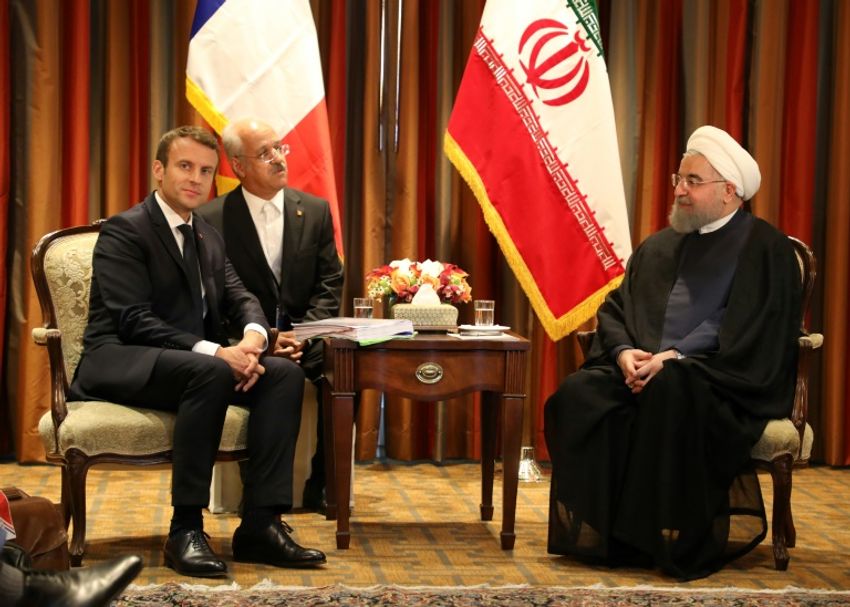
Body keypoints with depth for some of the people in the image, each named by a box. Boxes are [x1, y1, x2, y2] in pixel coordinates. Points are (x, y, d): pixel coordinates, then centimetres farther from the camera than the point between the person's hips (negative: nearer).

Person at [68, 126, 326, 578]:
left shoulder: (208, 238, 19)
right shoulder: (124, 231, -7)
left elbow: (239, 299, 10)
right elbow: (134, 320, -18)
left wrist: (252, 340, -16)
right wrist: (212, 352, -29)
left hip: (195, 364, 8)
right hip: (120, 364, -8)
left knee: (285, 373, -15)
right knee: (211, 372, -36)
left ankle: (260, 524, -18)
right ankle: (185, 531, -30)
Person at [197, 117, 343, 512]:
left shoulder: (315, 211, 8)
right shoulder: (211, 220, -1)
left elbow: (330, 286, 5)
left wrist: (302, 335, -13)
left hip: (306, 335, 3)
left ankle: (320, 486, -12)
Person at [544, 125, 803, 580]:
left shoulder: (765, 248, 2)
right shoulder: (658, 247, 22)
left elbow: (750, 329, -10)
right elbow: (615, 308, 17)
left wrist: (676, 356, -20)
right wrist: (624, 351, -6)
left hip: (722, 378, -5)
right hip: (641, 368, 6)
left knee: (669, 391, -39)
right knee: (579, 394, -24)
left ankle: (670, 538, -28)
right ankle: (596, 530, -21)